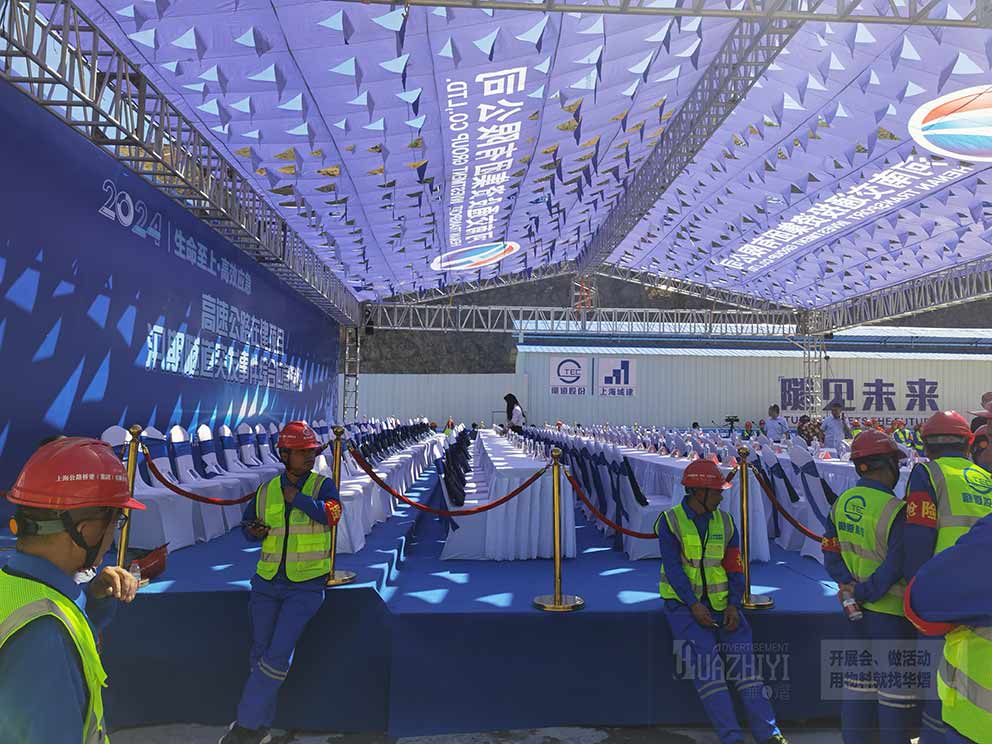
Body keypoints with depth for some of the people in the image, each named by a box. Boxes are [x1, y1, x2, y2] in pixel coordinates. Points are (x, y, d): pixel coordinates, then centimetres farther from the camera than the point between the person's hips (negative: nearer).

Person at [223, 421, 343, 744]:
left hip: (306, 586, -4)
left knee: (278, 655, -10)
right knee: (260, 654, 9)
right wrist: (254, 531, -4)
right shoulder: (266, 491, 5)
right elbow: (249, 522, 19)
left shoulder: (322, 485, -5)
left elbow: (331, 514, -24)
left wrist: (296, 496, -17)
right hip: (267, 582, 4)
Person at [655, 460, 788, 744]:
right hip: (683, 602, -4)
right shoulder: (670, 521, -5)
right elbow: (673, 567, -11)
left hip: (720, 601, 4)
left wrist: (733, 605, -8)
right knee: (705, 655, -19)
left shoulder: (725, 522, 9)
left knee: (744, 651, -11)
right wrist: (693, 605, -20)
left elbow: (735, 568, 6)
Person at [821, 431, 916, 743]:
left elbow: (830, 553, 4)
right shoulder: (895, 509, -21)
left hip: (855, 611, 7)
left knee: (859, 678, 18)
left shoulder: (841, 503, 2)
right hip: (890, 612, -7)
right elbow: (897, 565, -23)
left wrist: (849, 585, -5)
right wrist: (865, 593, -15)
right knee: (897, 683, 9)